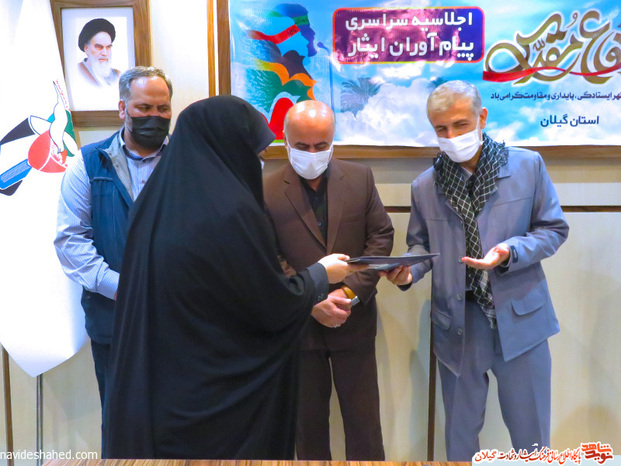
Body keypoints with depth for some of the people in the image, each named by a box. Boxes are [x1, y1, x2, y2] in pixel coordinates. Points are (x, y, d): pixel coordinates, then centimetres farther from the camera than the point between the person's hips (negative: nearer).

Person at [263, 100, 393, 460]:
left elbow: (381, 235, -1)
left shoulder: (360, 178, 1)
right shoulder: (267, 192, -6)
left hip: (354, 322, 1)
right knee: (308, 422, 15)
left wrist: (351, 291, -12)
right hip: (299, 326, -1)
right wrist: (311, 303, -17)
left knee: (364, 420, 12)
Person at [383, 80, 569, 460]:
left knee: (530, 432, 14)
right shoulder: (425, 186, 1)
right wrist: (408, 271, -12)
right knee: (460, 432, 17)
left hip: (519, 318, -1)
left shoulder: (528, 165, -3)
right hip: (457, 324, 1)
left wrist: (510, 253, -18)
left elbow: (554, 229, 0)